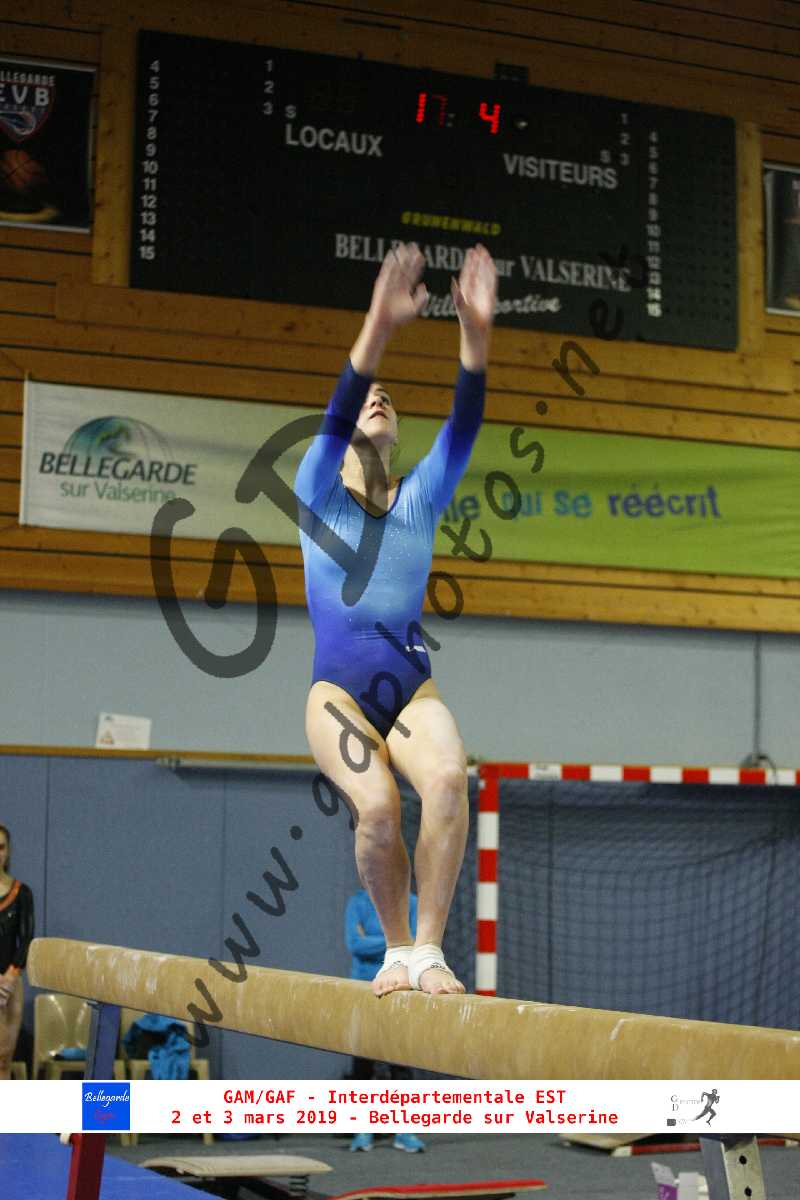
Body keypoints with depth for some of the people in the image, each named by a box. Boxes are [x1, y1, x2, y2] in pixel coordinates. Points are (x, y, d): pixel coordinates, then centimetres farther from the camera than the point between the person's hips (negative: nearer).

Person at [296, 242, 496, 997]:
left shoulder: (420, 498, 16)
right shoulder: (318, 494, 8)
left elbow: (462, 426, 2)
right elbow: (338, 410, -9)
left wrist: (475, 334, -13)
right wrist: (378, 329, -24)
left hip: (412, 683, 2)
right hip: (340, 686, -2)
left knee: (449, 777, -29)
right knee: (378, 807, -27)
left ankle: (429, 949, -19)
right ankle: (397, 949, -3)